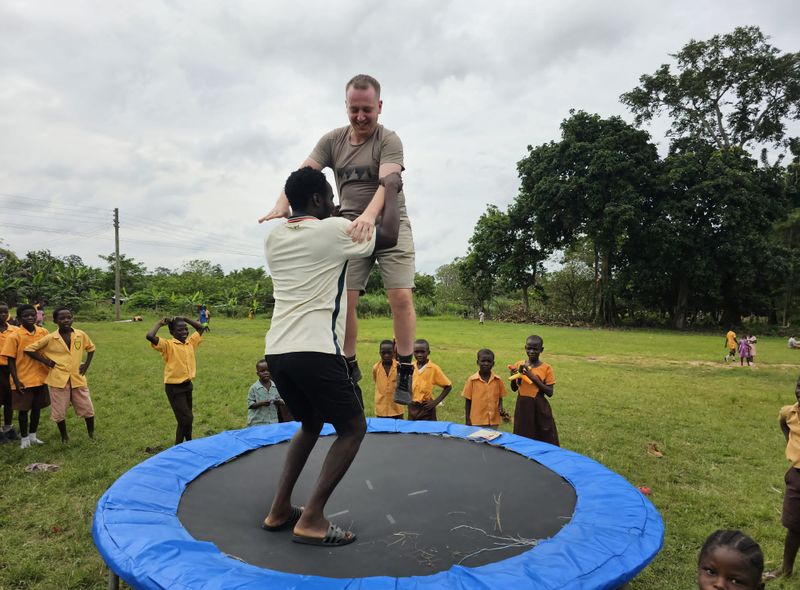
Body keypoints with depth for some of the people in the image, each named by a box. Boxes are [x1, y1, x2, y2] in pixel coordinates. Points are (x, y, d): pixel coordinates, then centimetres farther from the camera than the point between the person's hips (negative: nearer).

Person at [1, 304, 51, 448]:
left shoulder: (44, 332, -1)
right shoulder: (14, 336, -12)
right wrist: (16, 381, -13)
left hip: (41, 378, 4)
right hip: (24, 380, -4)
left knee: (37, 407, 14)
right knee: (24, 409, 9)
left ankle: (33, 436, 30)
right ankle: (24, 438, 24)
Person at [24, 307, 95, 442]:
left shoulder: (81, 335, -3)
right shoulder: (50, 338, -8)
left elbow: (91, 348, 15)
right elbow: (29, 349, -1)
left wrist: (87, 364, 5)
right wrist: (46, 362, -5)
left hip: (78, 378, 2)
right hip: (59, 379, -1)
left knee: (87, 408, 6)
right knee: (59, 411, 8)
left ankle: (91, 434, 25)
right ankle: (64, 436, 28)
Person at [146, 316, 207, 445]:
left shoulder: (190, 342, 3)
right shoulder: (168, 345, -15)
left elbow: (201, 328, 17)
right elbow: (149, 336, -32)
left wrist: (185, 319, 5)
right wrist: (160, 323, -17)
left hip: (187, 385, 7)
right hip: (174, 388, -7)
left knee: (187, 418, 19)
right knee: (186, 419, -6)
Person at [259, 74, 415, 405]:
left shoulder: (389, 141, -6)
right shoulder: (332, 141, 7)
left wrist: (368, 216, -44)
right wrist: (283, 203, -25)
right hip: (351, 229, 3)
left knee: (401, 296, -13)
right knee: (344, 299, -6)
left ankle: (405, 371, 0)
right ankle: (349, 365, 13)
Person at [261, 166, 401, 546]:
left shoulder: (274, 238, 15)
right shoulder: (333, 231, -4)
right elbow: (389, 237, 6)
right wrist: (390, 191, 18)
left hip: (277, 351, 8)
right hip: (315, 352, -7)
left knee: (311, 424, 26)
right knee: (353, 428, 8)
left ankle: (279, 510, 25)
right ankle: (311, 520, 4)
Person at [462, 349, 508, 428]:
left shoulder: (498, 380, 0)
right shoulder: (472, 380, -5)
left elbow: (500, 398, 11)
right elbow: (468, 400, 1)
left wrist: (501, 409, -8)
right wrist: (467, 420, 0)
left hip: (494, 421, 2)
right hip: (476, 422, -2)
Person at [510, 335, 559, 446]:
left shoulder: (546, 368, -8)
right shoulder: (519, 365, 2)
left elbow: (550, 393, -12)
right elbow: (514, 389, 9)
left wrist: (534, 377, -20)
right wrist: (513, 376, -12)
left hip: (539, 408, -3)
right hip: (522, 407, 3)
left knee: (544, 440, 2)